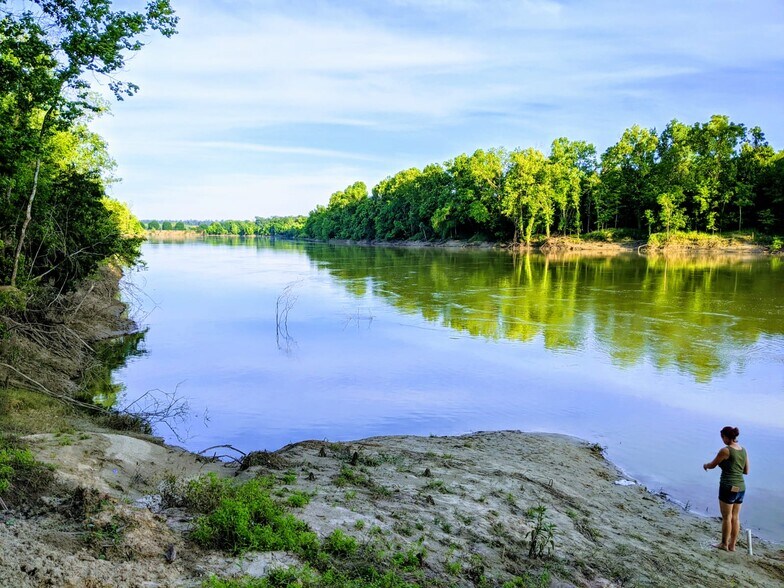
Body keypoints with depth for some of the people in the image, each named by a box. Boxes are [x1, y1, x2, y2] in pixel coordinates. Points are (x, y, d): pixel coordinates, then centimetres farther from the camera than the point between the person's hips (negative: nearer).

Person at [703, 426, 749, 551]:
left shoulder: (725, 450, -14)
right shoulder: (743, 451, 6)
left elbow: (712, 465, -2)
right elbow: (746, 471, 14)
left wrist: (705, 465, 18)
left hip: (728, 487, -7)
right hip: (740, 487, 7)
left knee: (726, 517, 3)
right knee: (735, 517, 13)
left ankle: (724, 544, 12)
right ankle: (732, 545, 20)